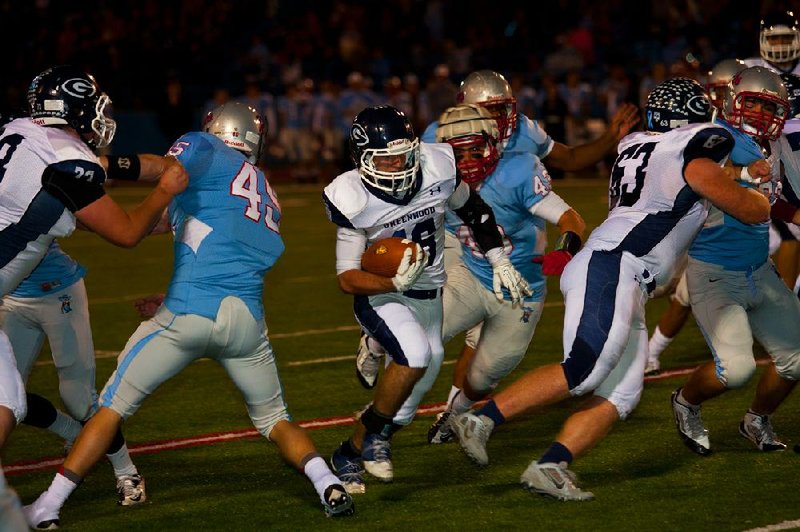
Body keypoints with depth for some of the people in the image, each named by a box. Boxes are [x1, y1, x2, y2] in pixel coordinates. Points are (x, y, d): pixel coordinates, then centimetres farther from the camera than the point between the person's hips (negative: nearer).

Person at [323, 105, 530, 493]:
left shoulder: (438, 168, -15)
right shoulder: (354, 200, -23)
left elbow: (474, 211, 7)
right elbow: (347, 278, -19)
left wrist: (499, 261, 2)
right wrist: (395, 283, -36)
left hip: (430, 296, 5)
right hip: (382, 296, -5)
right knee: (415, 355, -31)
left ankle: (354, 452, 25)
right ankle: (372, 433, -11)